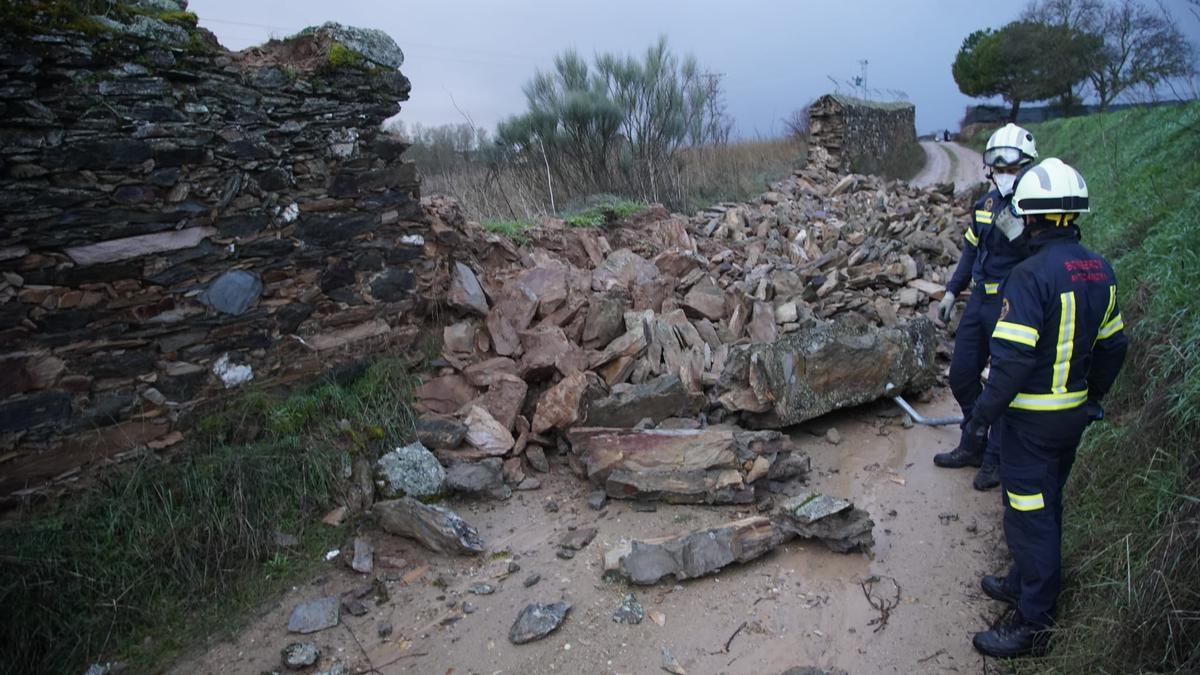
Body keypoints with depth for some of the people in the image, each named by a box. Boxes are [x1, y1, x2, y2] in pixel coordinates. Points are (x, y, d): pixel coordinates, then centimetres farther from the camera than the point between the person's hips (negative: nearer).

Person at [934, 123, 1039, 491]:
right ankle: (973, 445, 32)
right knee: (962, 374, 13)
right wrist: (952, 291, 16)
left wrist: (1016, 228, -32)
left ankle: (996, 459, 21)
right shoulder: (986, 202, 8)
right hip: (981, 299, 7)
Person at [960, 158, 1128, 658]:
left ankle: (1032, 625, 14)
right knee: (1047, 503, 22)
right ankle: (1027, 583, 40)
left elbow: (1012, 359, -26)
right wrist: (1093, 397, 25)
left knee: (1030, 515, 2)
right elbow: (1112, 346, 13)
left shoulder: (1030, 275, -23)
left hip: (1031, 418, -8)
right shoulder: (1099, 271, 4)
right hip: (1074, 414, 9)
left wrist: (981, 418, -18)